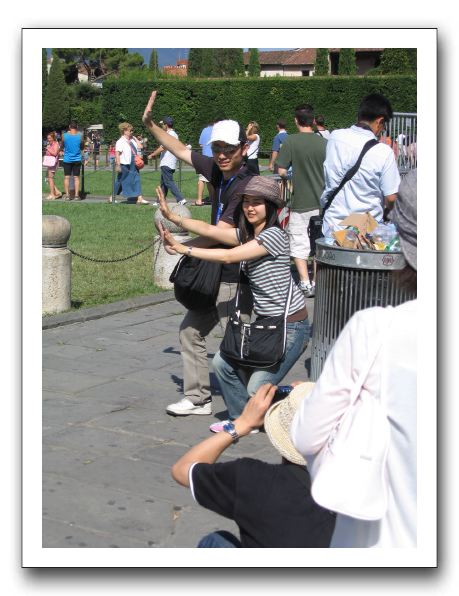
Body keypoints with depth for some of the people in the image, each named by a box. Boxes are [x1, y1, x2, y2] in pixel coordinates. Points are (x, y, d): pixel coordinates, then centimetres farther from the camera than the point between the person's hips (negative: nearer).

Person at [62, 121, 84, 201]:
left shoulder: (65, 135, -8)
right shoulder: (80, 136, -6)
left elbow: (62, 146, 9)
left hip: (67, 159, 0)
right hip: (77, 160, 0)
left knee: (66, 177, 5)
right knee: (76, 177, 5)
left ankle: (67, 195, 3)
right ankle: (76, 195, 3)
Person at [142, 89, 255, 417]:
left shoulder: (245, 184, -20)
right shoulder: (217, 170, 5)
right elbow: (181, 150, 18)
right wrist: (150, 125, 14)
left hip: (235, 278, -9)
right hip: (215, 273, 9)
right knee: (191, 330, 15)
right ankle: (198, 398, 25)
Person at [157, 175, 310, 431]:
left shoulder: (273, 235, -17)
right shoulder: (246, 234, 10)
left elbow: (228, 256, -21)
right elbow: (210, 230, 3)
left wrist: (184, 249, -17)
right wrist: (173, 216, -5)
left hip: (291, 325, -9)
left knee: (257, 389, -11)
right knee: (222, 363, 1)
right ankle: (240, 418, 20)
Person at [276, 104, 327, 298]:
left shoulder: (291, 141, -10)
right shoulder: (324, 143, -3)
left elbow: (281, 172, -12)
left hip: (300, 203, -3)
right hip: (322, 202, 3)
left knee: (299, 244, 8)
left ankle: (305, 282, 5)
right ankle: (316, 284, 18)